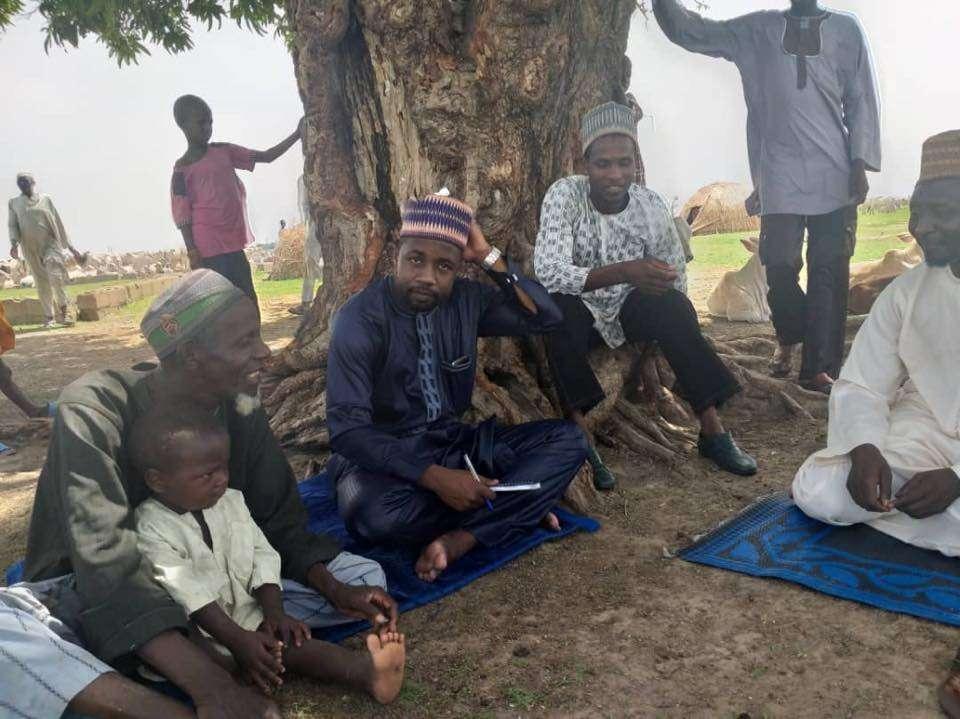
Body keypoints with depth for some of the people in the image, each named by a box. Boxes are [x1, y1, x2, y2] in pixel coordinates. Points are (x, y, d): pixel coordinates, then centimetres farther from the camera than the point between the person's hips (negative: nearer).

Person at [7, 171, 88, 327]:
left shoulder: (45, 199, 10)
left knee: (55, 275, -22)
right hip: (31, 248, 1)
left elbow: (58, 222, 11)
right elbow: (13, 225, 4)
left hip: (50, 243, -1)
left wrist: (69, 245, 9)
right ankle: (49, 316, 10)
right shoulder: (14, 203, 10)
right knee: (42, 282, 3)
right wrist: (14, 243, -15)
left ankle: (63, 308, -5)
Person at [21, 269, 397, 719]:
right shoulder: (94, 409, -27)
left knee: (364, 577, -9)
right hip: (84, 588, -4)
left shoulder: (242, 413, -9)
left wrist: (334, 588, -25)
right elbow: (106, 562, -38)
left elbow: (279, 522, -5)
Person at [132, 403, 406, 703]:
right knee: (268, 643, -31)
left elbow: (261, 554, -1)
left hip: (251, 600, 8)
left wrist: (274, 611, -16)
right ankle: (363, 670, -45)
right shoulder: (150, 531, -18)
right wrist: (240, 640, -30)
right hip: (206, 626, -8)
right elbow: (189, 594, -24)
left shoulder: (230, 501, 1)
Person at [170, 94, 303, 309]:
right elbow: (183, 216, -6)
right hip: (210, 249, -6)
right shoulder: (182, 170, -3)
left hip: (234, 244, 6)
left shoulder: (224, 152, 12)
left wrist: (296, 135, 0)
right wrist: (193, 254, -13)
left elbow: (267, 156, 11)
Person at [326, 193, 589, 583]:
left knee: (566, 439, -10)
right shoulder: (360, 318, -17)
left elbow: (545, 316, 0)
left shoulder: (465, 299, -2)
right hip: (384, 456, -4)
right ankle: (517, 506, -14)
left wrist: (489, 257, -12)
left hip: (455, 442, 5)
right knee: (374, 516, -39)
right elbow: (347, 428, -22)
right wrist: (434, 478, -31)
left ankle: (460, 539, -25)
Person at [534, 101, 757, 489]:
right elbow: (547, 271, -34)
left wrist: (659, 331, -17)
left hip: (628, 309, 3)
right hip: (579, 312, -2)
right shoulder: (565, 194, -19)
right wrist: (624, 271, -46)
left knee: (674, 307, -26)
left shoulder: (651, 205, -11)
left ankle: (712, 428, -19)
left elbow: (676, 280, -2)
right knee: (558, 307, -36)